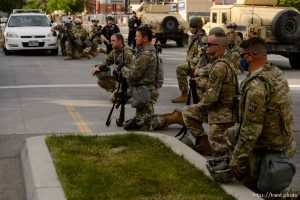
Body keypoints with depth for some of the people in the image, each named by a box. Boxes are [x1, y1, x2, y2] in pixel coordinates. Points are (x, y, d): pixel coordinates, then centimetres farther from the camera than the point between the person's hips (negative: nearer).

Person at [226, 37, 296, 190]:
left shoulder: (256, 85, -28)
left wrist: (237, 158, -18)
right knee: (230, 134, 23)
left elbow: (251, 128, -27)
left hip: (268, 147, -9)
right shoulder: (276, 72, 1)